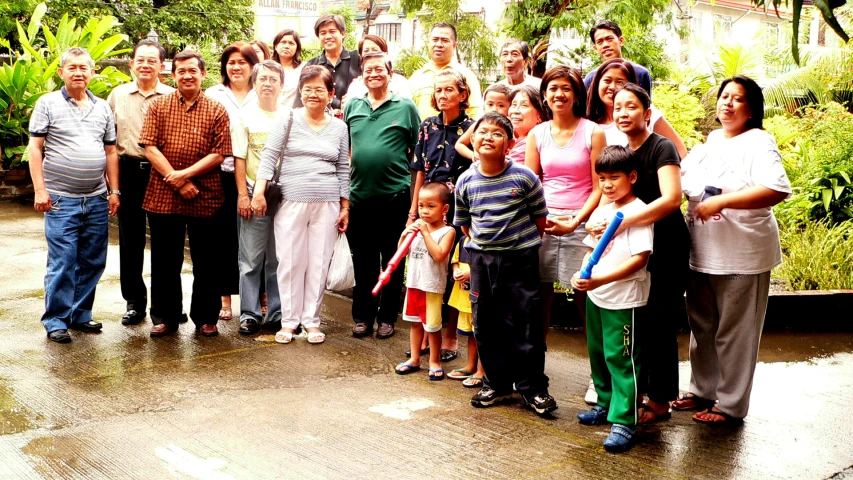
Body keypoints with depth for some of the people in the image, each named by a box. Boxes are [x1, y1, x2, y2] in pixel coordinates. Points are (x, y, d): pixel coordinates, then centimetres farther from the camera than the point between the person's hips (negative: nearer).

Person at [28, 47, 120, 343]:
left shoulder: (102, 108, 12)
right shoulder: (48, 104, 1)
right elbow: (35, 148, -2)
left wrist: (114, 190, 9)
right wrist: (40, 189, -10)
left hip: (97, 199, 4)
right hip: (61, 199, -4)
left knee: (92, 262, 8)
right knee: (62, 263, -4)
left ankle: (80, 315, 21)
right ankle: (56, 321, 7)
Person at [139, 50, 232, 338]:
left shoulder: (217, 111, 3)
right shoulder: (158, 107, 6)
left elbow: (219, 153, -4)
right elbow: (149, 147, -3)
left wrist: (186, 173, -15)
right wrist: (177, 182, -12)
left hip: (205, 198, -1)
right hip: (163, 197, 1)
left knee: (206, 261, 6)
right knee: (165, 260, 9)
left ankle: (206, 318, 19)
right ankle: (165, 317, 21)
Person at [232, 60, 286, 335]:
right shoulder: (246, 117, 5)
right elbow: (239, 159, 3)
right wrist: (243, 195, -5)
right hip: (254, 195, -1)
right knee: (251, 258, 0)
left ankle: (278, 312, 14)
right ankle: (250, 313, 8)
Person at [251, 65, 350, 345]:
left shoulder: (339, 127, 9)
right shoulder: (288, 120, 2)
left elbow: (343, 170, 11)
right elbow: (269, 156, -1)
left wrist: (345, 207, 8)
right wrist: (259, 191, -10)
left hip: (327, 204, 2)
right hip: (291, 201, -1)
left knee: (319, 263, 4)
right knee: (290, 261, 1)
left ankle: (312, 320, 15)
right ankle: (289, 320, 12)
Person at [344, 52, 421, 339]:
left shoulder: (406, 107, 1)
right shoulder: (352, 106, 10)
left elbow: (418, 150, 4)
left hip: (395, 196, -3)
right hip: (359, 195, 3)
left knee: (392, 260, 6)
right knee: (362, 261, 9)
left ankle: (387, 317, 17)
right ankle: (362, 316, 20)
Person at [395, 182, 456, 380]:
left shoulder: (447, 231, -12)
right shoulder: (417, 226, 4)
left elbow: (439, 255, -26)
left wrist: (425, 233, -23)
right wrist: (404, 234, -11)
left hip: (433, 286, -6)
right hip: (413, 282, 6)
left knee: (432, 326, 4)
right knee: (415, 322, 17)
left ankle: (434, 361, 19)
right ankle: (414, 359, 28)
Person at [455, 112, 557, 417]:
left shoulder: (524, 177, -9)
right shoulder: (466, 182, -1)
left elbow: (540, 215, 2)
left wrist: (526, 243, 3)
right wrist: (480, 242, 6)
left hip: (520, 257, -3)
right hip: (482, 258, 3)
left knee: (527, 324, 0)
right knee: (486, 323, 8)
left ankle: (533, 387, 12)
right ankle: (497, 383, 23)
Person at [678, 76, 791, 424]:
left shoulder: (758, 142, -11)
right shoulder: (710, 142, 12)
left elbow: (778, 190, -26)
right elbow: (680, 177, 26)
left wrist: (721, 201, -27)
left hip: (742, 257, -8)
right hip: (701, 254, 8)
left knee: (734, 333, 2)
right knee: (701, 327, 18)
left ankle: (732, 405, 14)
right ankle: (703, 391, 34)